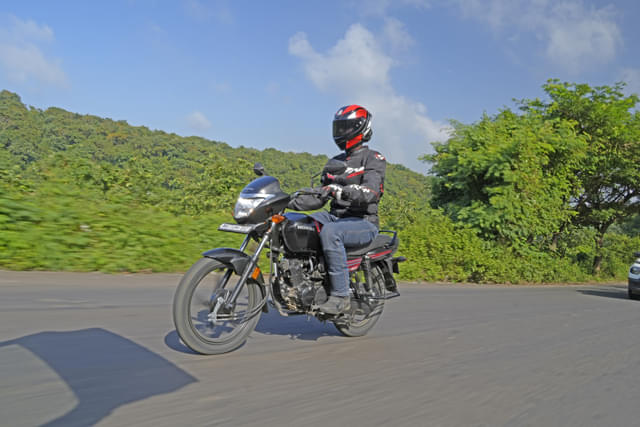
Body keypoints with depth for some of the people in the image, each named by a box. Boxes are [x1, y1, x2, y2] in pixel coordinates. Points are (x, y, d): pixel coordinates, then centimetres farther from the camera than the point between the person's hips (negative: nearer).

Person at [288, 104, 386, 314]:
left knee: (329, 232, -38)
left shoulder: (373, 158, -3)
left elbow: (370, 192, -22)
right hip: (335, 217, 7)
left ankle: (341, 296, -30)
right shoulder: (335, 162, 20)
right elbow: (319, 197, 18)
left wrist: (340, 190, -39)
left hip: (363, 222, -7)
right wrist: (289, 202, 3)